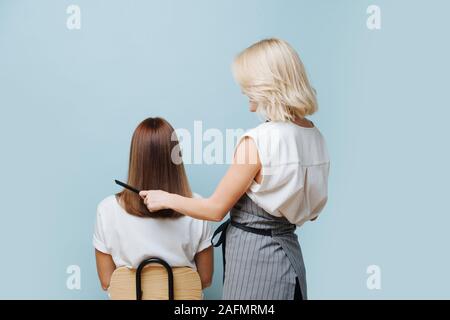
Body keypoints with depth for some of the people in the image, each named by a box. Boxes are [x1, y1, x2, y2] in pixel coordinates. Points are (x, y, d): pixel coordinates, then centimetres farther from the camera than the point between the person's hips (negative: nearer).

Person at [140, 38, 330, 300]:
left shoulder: (258, 141, -21)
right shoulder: (315, 135, 1)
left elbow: (216, 209, -12)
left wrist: (166, 199, 2)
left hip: (254, 256, -7)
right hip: (288, 251, 7)